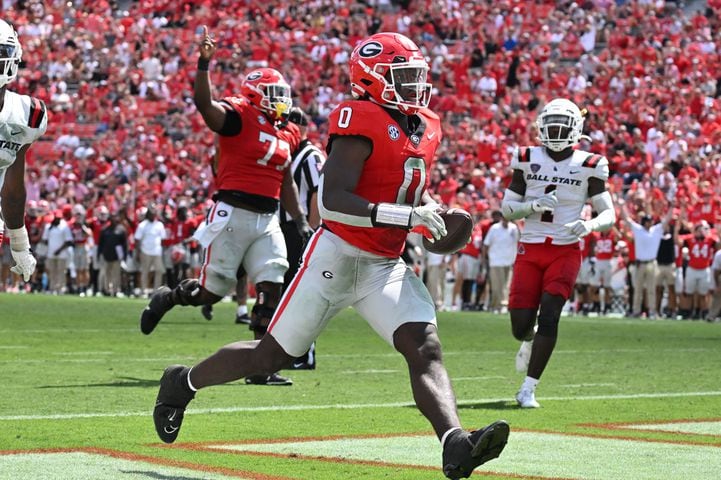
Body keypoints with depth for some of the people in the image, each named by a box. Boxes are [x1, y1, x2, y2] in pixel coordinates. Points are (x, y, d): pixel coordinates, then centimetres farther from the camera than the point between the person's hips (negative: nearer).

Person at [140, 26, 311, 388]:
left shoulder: (284, 136, 16)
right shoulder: (237, 117, -6)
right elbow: (204, 104, -25)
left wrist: (300, 221, 19)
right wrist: (204, 63, -36)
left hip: (268, 220, 7)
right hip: (233, 214, -7)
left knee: (271, 291, -3)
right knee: (211, 292, 1)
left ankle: (261, 368, 1)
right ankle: (165, 298, 32)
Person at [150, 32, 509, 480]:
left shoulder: (426, 129, 10)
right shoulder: (361, 123, -16)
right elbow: (332, 200, -25)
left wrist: (434, 214, 6)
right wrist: (406, 215, -31)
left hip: (387, 266, 7)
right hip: (338, 255, -7)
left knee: (426, 347, -17)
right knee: (273, 354, 5)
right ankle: (183, 382, 28)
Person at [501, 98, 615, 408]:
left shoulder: (588, 166, -1)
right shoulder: (528, 160, 2)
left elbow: (609, 214, -1)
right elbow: (506, 209, 4)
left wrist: (588, 226, -22)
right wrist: (534, 205, -16)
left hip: (566, 252, -2)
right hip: (530, 249, 2)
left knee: (549, 316, -15)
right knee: (521, 326, 0)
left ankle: (528, 390, -7)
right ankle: (530, 341, 40)